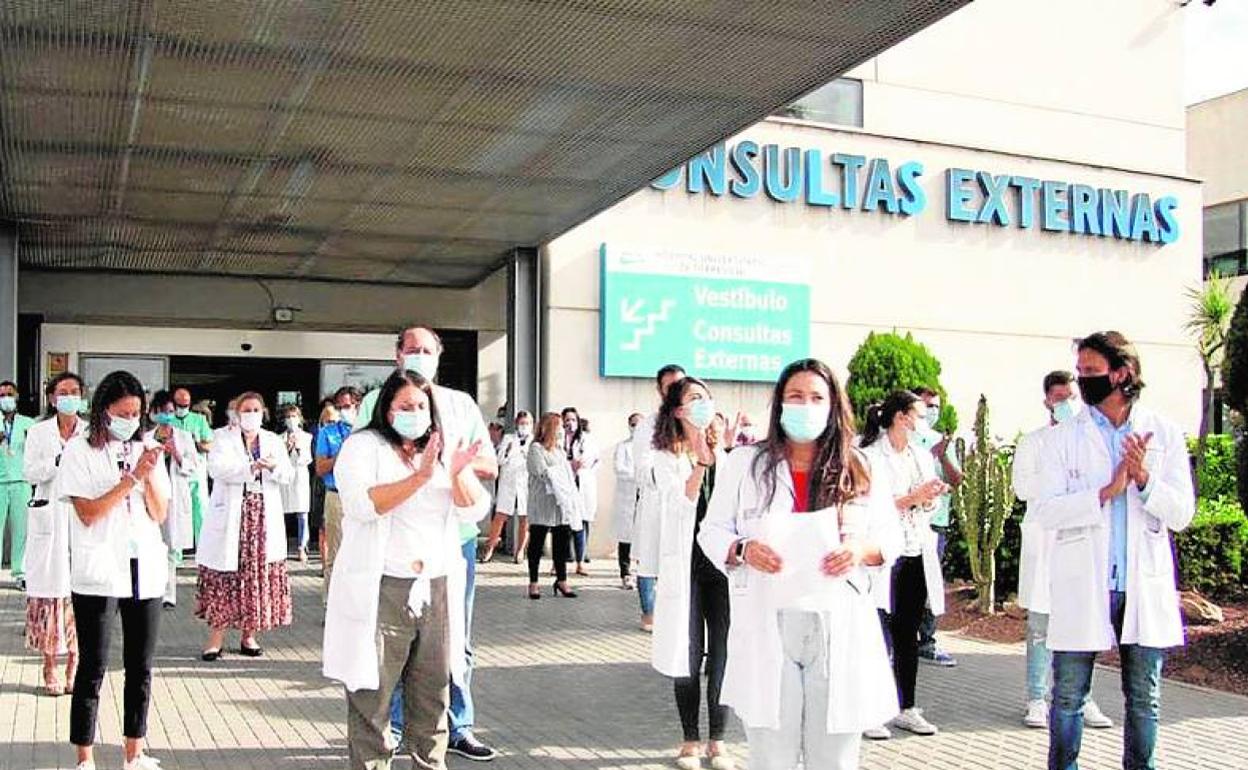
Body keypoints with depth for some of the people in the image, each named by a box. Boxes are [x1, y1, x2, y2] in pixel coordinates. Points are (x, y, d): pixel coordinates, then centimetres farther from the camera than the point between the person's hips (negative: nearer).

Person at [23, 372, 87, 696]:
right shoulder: (38, 432, 8)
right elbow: (29, 472, -1)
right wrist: (59, 461, -15)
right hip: (49, 517, 0)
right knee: (50, 589, -1)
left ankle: (74, 664, 6)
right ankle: (49, 667, 8)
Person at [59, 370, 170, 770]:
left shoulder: (145, 449, 11)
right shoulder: (79, 450, -1)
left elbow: (160, 515, 7)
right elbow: (88, 513, -9)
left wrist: (150, 475, -8)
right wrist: (132, 477, -14)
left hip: (145, 568, 4)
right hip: (98, 572, -4)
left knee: (141, 667, 9)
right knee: (93, 668, 0)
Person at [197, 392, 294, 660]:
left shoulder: (274, 442, 13)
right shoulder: (224, 441, 4)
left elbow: (288, 475, 4)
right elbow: (217, 468, -15)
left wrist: (274, 467, -17)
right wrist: (252, 467, -20)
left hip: (264, 518, 3)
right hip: (231, 517, -3)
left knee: (259, 573, 2)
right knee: (225, 575, -4)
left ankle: (249, 635, 13)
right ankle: (216, 637, 3)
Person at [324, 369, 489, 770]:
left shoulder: (443, 450, 14)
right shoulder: (364, 445, -1)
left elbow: (473, 510, 6)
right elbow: (361, 503, -18)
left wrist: (458, 474, -14)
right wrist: (420, 477, -24)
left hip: (437, 589, 5)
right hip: (381, 590, -5)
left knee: (433, 689, 11)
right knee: (372, 692, 0)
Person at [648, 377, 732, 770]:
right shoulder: (666, 457, 1)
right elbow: (680, 506, -13)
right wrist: (701, 462, -23)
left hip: (724, 564, 2)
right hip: (685, 566, -2)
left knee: (724, 656, 2)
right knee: (689, 657, 3)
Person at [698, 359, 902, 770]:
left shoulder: (860, 469, 7)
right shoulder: (744, 463, 5)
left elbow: (891, 537, 12)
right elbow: (712, 530, 9)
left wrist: (863, 549, -10)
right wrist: (741, 550, -12)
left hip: (841, 631, 1)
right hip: (767, 630, -1)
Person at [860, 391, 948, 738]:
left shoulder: (922, 456, 15)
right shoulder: (870, 456, -7)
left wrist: (931, 498, -1)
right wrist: (914, 497, -16)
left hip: (916, 556, 7)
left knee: (907, 634, 12)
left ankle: (906, 708, 20)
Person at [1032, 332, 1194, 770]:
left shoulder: (1164, 434, 3)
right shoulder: (1063, 438, 0)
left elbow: (1182, 514, -2)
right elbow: (1045, 512, -9)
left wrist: (1144, 479, -19)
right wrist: (1107, 492, -20)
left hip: (1145, 586, 1)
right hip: (1081, 587, -1)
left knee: (1144, 700, 12)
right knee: (1068, 697, 6)